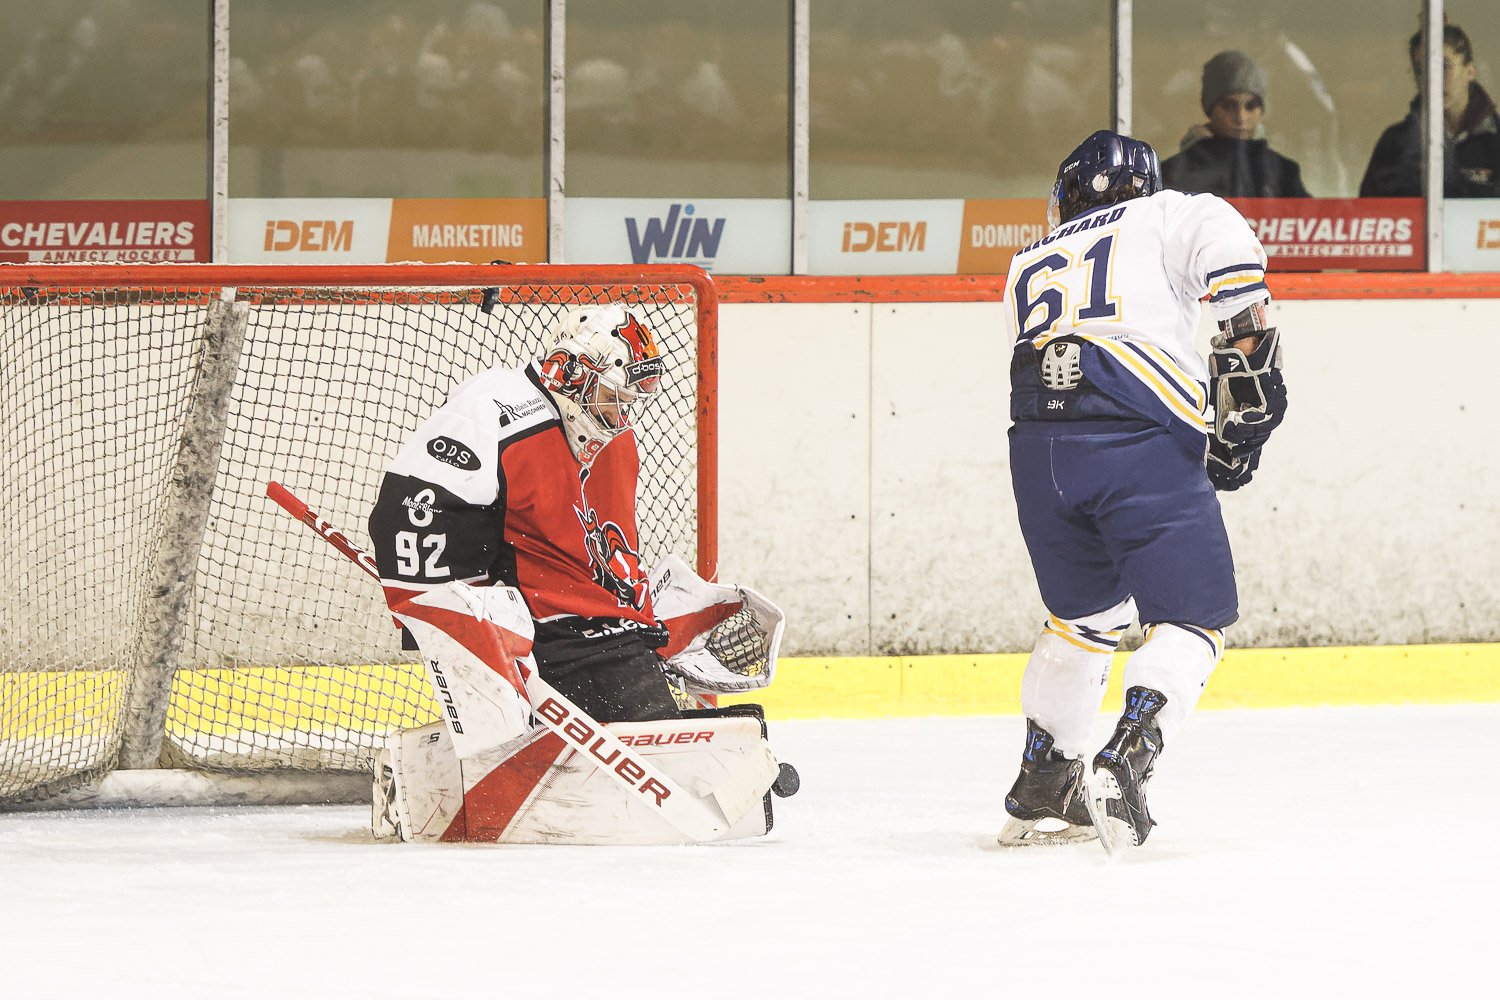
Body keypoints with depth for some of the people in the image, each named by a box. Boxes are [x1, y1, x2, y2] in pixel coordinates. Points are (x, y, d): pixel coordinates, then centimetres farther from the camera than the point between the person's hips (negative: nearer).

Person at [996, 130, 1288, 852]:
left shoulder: (1027, 270, 32)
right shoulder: (1163, 216, 17)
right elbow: (1225, 245, -5)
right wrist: (1249, 353, -2)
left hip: (1039, 442, 5)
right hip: (1145, 444, -5)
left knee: (1084, 615, 25)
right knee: (1190, 618, 4)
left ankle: (1041, 791, 27)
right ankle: (1124, 765, -17)